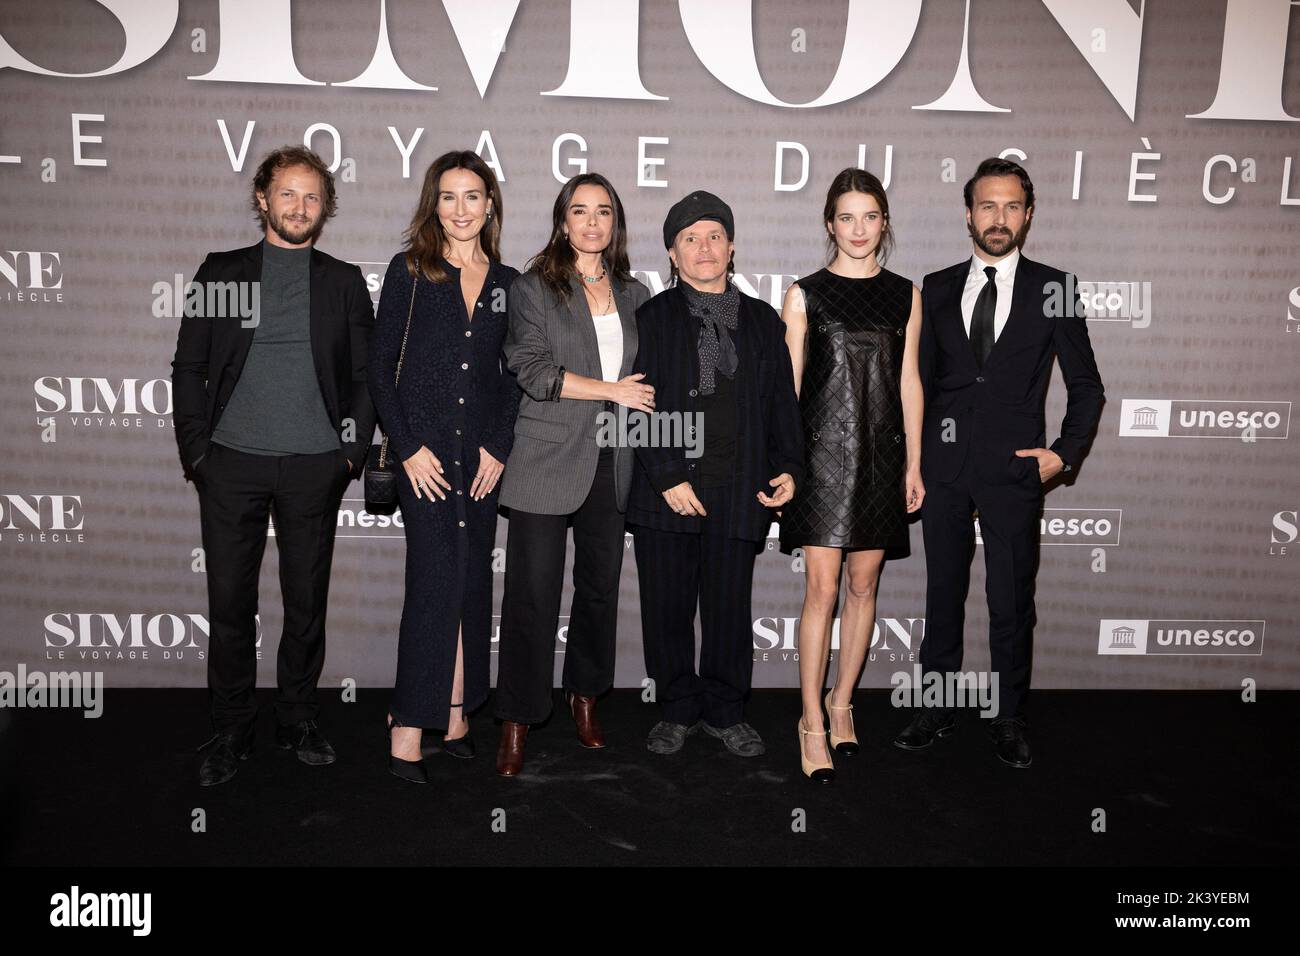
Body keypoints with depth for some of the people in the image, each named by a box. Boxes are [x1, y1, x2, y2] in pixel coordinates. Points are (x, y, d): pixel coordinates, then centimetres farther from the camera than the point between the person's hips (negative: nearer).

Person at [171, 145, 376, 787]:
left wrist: (354, 450, -1)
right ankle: (231, 730, 19)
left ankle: (298, 719, 24)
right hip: (231, 462, 0)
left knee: (307, 600, 7)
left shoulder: (344, 281, 10)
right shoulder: (221, 272, 9)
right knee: (229, 601, 4)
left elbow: (367, 374, 8)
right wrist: (195, 449, -1)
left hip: (314, 466, 0)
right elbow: (188, 368, 7)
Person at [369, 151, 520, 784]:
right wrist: (408, 446, -9)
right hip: (424, 450, -4)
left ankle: (455, 713, 19)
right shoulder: (409, 270, 1)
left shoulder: (507, 282, 10)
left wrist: (499, 446, 0)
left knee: (472, 582, 8)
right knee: (438, 580, -11)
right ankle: (407, 729, -2)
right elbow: (379, 367, -1)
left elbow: (513, 376, 12)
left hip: (482, 453, 4)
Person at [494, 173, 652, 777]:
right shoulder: (535, 288, 2)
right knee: (533, 591, -3)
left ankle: (584, 693, 29)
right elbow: (532, 370, -9)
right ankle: (517, 718, 8)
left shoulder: (635, 295, 15)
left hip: (611, 463, 4)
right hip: (547, 460, -4)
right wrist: (612, 390, -10)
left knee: (601, 584, 10)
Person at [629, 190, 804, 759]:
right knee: (667, 607, 7)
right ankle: (677, 711, 24)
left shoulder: (762, 320, 14)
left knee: (729, 608, 7)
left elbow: (781, 402, 14)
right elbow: (641, 405, -3)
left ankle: (724, 712, 24)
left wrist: (789, 467, 2)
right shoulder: (651, 318, 4)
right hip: (665, 491, -1)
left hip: (739, 490, 2)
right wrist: (667, 477, -11)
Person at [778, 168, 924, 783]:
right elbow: (788, 385, 2)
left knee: (864, 585, 9)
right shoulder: (804, 294, 1)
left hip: (882, 453, 3)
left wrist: (913, 463, 8)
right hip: (823, 451, -3)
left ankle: (842, 702, 26)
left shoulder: (905, 294, 9)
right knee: (821, 589, -5)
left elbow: (908, 380, 10)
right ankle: (813, 723, 5)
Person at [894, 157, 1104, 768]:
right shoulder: (937, 288, 9)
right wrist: (911, 462, 7)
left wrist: (1066, 452, -5)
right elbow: (922, 379, 11)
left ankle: (1009, 717, 21)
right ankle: (938, 707, 23)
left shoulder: (1053, 289, 3)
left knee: (1012, 600, 5)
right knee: (943, 591, 10)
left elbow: (1085, 385, 7)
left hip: (1014, 468, -2)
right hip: (944, 466, 2)